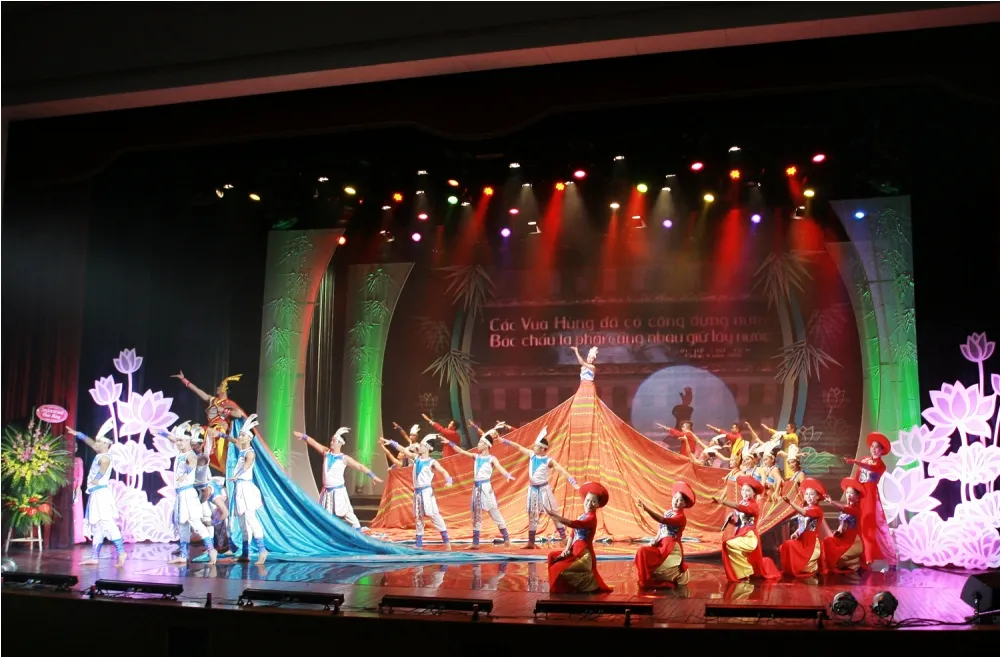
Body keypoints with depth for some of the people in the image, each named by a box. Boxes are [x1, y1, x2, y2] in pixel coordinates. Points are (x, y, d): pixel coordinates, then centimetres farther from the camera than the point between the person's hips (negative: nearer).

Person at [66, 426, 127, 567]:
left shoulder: (105, 457, -11)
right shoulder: (100, 455, 16)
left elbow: (104, 467, -33)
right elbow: (90, 442, 29)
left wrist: (96, 479, -32)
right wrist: (76, 433, 37)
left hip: (101, 493, -10)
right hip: (96, 494, 10)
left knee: (107, 524, -17)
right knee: (97, 526, 9)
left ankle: (121, 552, -24)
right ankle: (95, 557, 11)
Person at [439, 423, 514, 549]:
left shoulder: (491, 458, -6)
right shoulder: (476, 456, 11)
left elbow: (499, 467, -24)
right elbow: (461, 451, 14)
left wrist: (507, 475, -43)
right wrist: (450, 443, 12)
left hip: (486, 487, -7)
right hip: (476, 487, 7)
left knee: (495, 512, -6)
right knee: (476, 515, 8)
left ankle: (506, 538, 1)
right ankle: (475, 542, 12)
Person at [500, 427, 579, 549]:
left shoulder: (549, 461, -16)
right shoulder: (532, 455, -1)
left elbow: (562, 471, -23)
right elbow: (519, 447, 7)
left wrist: (573, 483, -32)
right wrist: (505, 441, 7)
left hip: (544, 489, -5)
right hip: (533, 489, 5)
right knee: (532, 516, 8)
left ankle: (563, 537, 10)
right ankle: (531, 542, 13)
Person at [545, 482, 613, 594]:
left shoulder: (591, 518, -16)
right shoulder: (581, 517, 12)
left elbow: (572, 524, -31)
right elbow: (572, 535, 13)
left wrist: (554, 515, -35)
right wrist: (567, 549, -2)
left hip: (584, 555, -10)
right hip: (576, 553, 10)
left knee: (560, 570, -17)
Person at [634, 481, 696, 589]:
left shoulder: (681, 517, -13)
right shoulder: (667, 513, 11)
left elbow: (662, 520, -28)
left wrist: (646, 509, -37)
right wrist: (656, 539, -4)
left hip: (671, 548, -8)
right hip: (662, 545, 8)